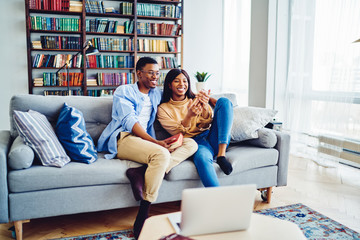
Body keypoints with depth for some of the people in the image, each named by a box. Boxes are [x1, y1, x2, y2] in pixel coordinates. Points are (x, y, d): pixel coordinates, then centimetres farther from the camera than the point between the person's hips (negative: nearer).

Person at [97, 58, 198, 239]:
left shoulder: (157, 94, 24)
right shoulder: (124, 91, 5)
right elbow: (129, 122, -9)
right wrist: (155, 142, -21)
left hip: (146, 140, 7)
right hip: (123, 139, -7)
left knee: (191, 144, -12)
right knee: (162, 154, -34)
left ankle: (142, 173, -32)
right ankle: (141, 219, -30)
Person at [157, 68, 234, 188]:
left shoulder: (195, 99, 18)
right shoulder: (163, 109, 9)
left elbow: (206, 124, 3)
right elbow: (178, 132, -5)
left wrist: (205, 106, -18)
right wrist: (189, 116, -24)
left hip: (211, 137, 4)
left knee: (224, 101, -15)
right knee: (201, 157, -41)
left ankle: (221, 154, -25)